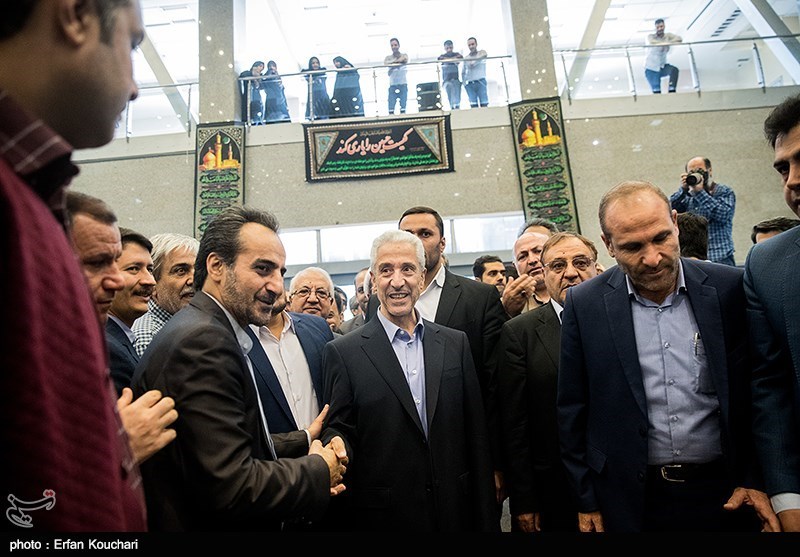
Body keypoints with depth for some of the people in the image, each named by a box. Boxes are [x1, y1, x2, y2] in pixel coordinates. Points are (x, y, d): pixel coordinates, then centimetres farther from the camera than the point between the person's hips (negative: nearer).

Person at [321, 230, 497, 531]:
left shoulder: (456, 343, 1)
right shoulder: (344, 352, -8)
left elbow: (476, 436, 3)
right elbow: (339, 430, -5)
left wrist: (486, 519, 4)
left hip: (456, 511, 3)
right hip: (384, 516, -2)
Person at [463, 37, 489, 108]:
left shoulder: (482, 53, 11)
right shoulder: (466, 58, 16)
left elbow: (479, 59, -10)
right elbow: (463, 72, 15)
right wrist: (464, 82, 3)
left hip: (480, 81, -2)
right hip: (469, 83, 2)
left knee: (484, 104, -9)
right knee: (473, 105, -6)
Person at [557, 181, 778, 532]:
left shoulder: (729, 289, -6)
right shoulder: (584, 304, -9)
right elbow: (573, 411, -4)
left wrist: (756, 479, -2)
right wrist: (586, 500, -1)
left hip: (724, 493, 1)